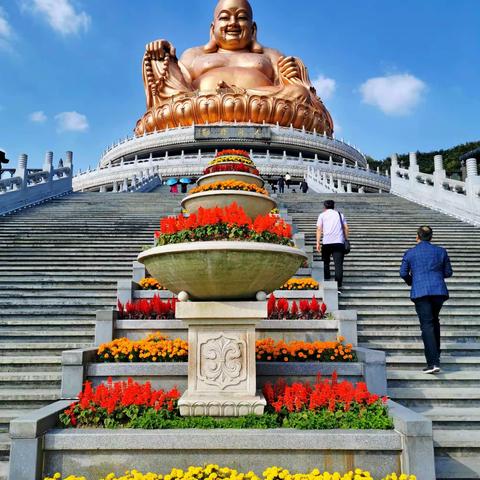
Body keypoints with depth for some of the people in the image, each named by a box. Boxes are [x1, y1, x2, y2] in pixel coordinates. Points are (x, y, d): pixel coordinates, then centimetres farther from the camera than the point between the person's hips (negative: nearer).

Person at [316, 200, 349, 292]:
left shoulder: (322, 215, 12)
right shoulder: (340, 214, 18)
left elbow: (319, 229, 0)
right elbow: (346, 229, 10)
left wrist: (318, 243, -3)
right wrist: (345, 240, 17)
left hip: (326, 243, -1)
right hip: (339, 242, 1)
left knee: (325, 263, 16)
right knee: (338, 264, -3)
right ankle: (338, 286, -10)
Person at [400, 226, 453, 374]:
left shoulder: (410, 253, 2)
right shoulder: (441, 251, 7)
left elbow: (403, 273, 2)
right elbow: (448, 272, 11)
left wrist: (410, 281, 23)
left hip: (420, 292, -3)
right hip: (439, 290, 3)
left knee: (427, 325, -6)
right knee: (434, 320, 23)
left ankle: (433, 362, -15)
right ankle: (435, 354, 30)